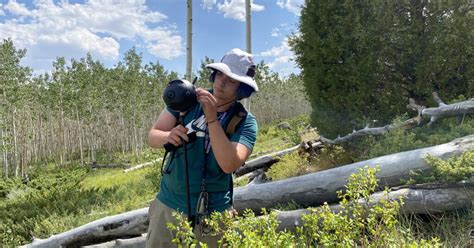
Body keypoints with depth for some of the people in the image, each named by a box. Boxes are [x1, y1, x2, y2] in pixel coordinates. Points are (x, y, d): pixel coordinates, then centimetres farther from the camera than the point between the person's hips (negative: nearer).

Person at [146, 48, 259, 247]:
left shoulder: (245, 122, -12)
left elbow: (230, 164, -26)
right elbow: (152, 137, -6)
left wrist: (212, 118, -30)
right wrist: (168, 136, -27)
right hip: (168, 206, 3)